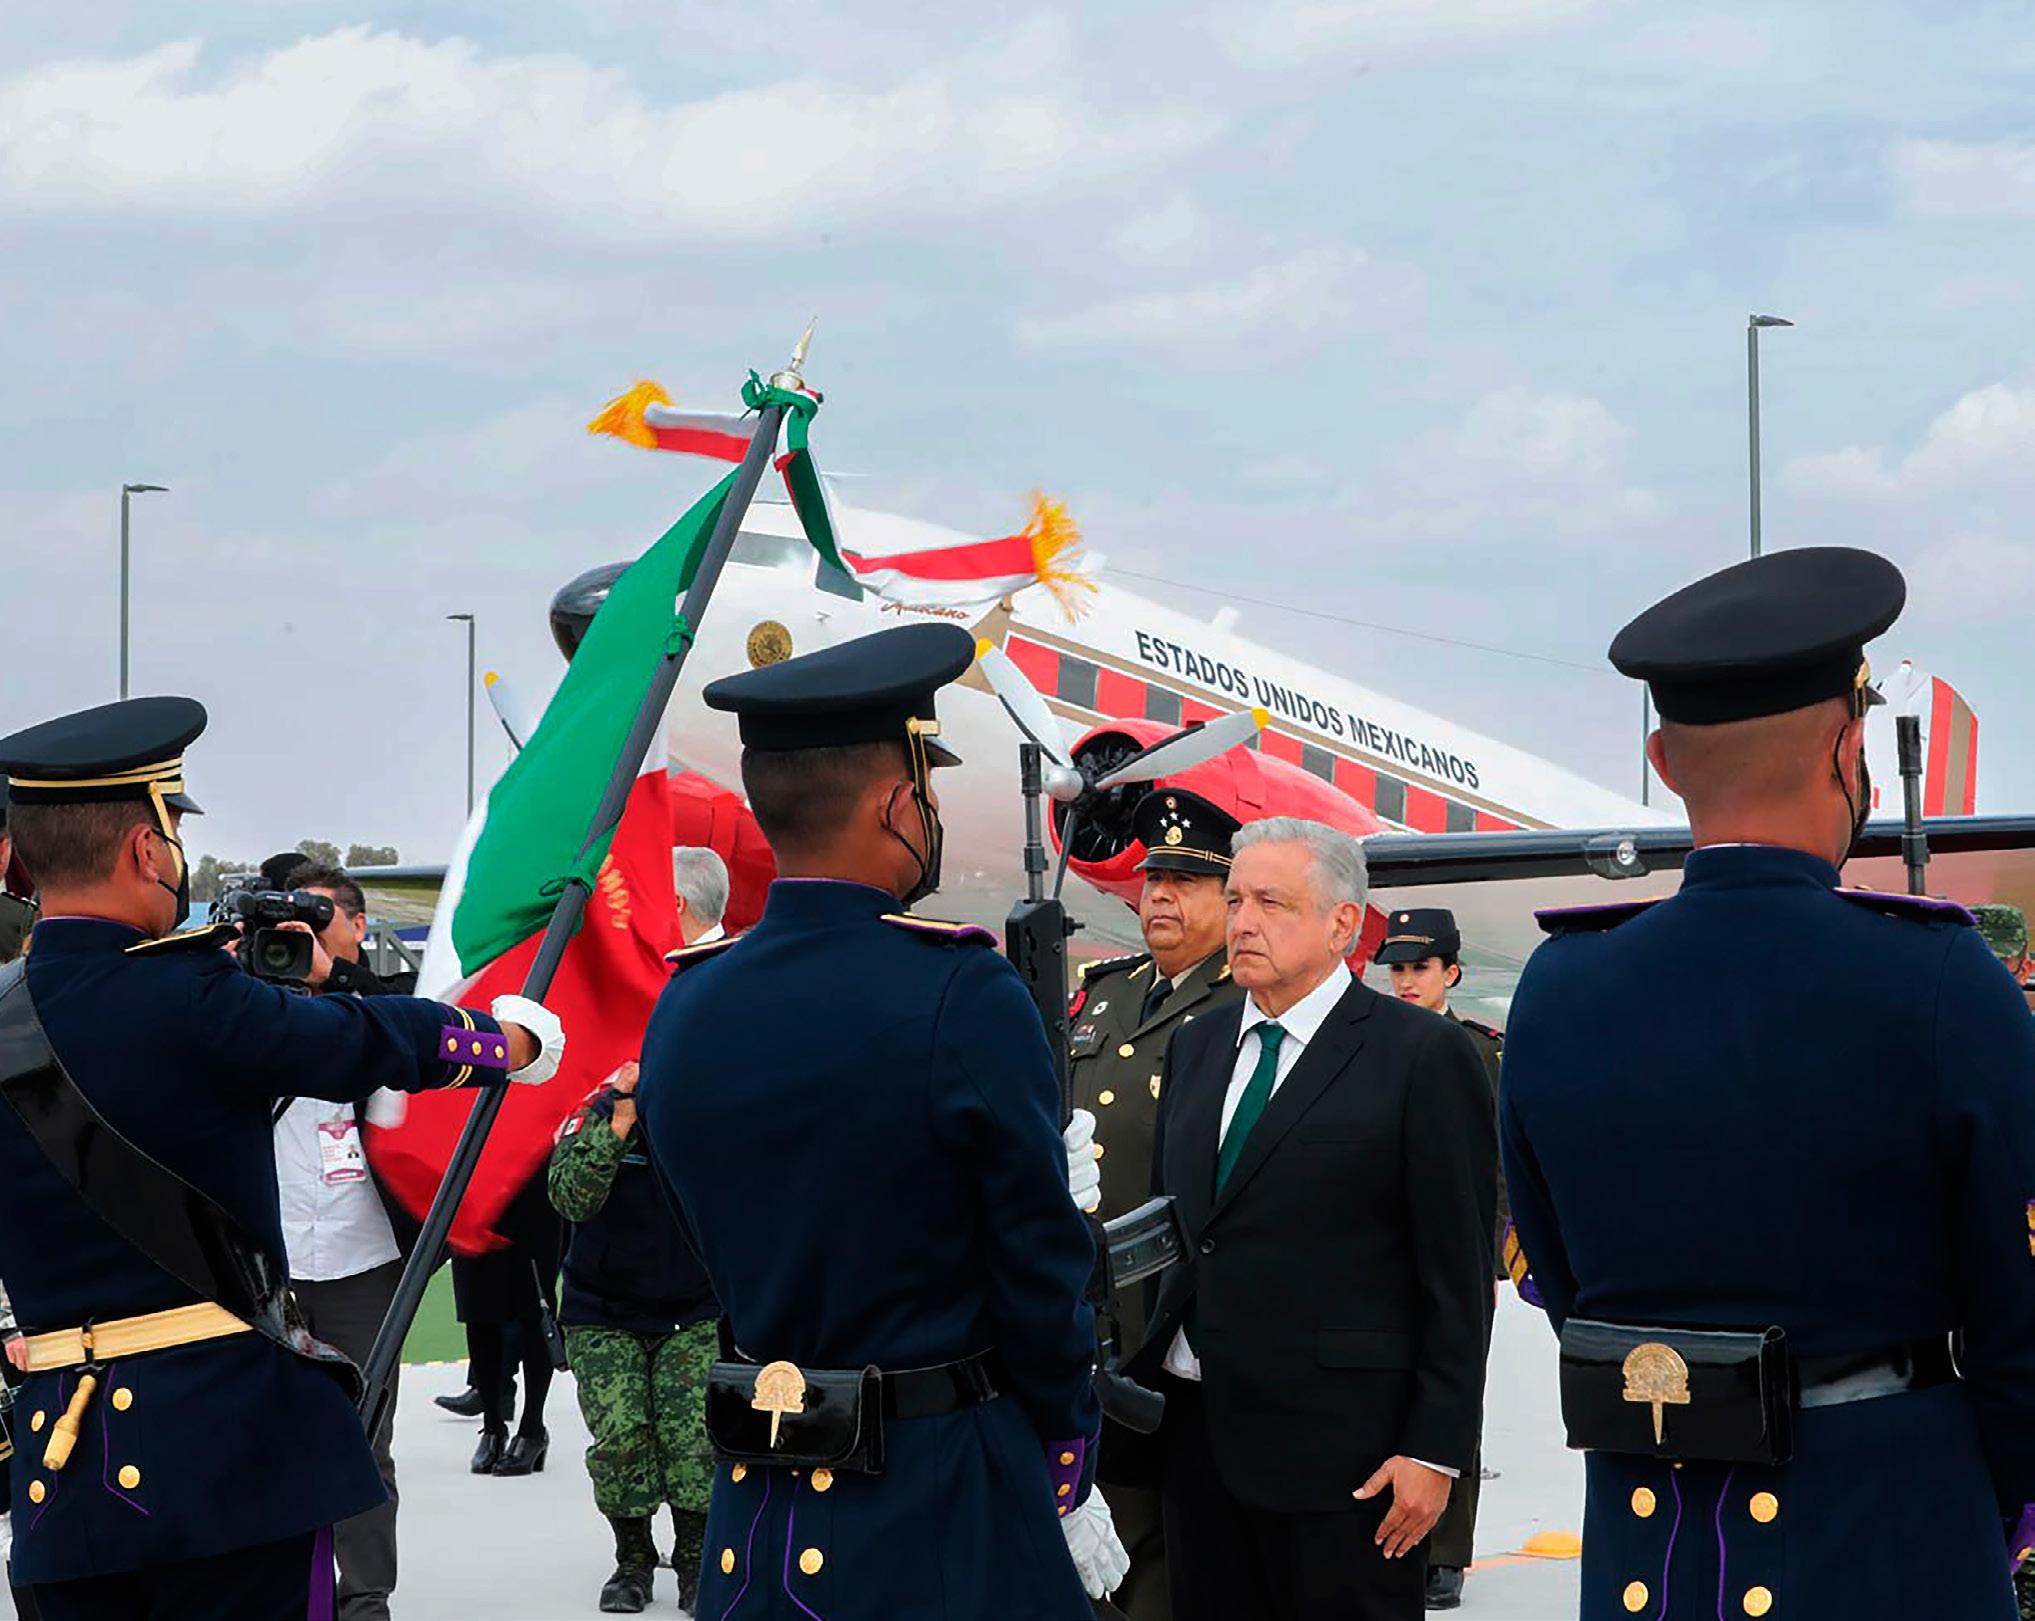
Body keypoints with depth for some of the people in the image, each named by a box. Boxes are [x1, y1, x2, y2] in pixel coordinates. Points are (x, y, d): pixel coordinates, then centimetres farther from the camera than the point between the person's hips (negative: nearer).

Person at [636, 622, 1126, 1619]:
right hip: (950, 1518, -5)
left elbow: (722, 1258, 10)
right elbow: (1043, 1267, -10)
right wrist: (1067, 1472, 2)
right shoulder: (964, 1002, -16)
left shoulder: (680, 1012, 2)